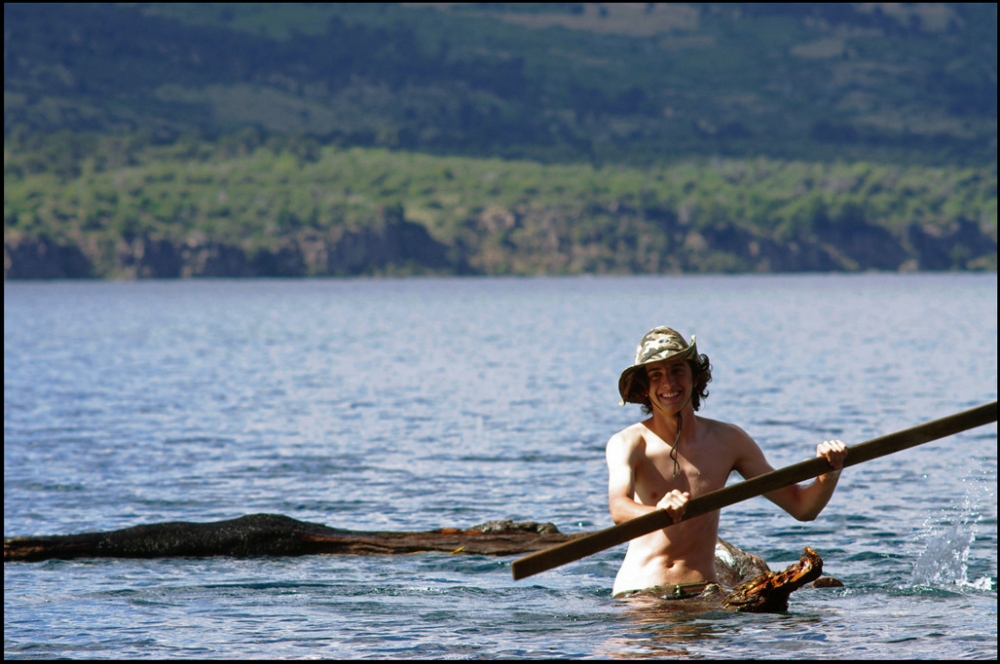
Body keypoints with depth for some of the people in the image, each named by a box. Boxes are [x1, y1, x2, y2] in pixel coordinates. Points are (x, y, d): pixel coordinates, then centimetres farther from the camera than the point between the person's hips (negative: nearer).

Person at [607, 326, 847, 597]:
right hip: (638, 595, -2)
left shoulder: (728, 440, 7)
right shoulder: (628, 443, -4)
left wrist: (829, 472, -13)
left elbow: (802, 508, 8)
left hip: (702, 592, 2)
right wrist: (658, 512, -47)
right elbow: (619, 508, -25)